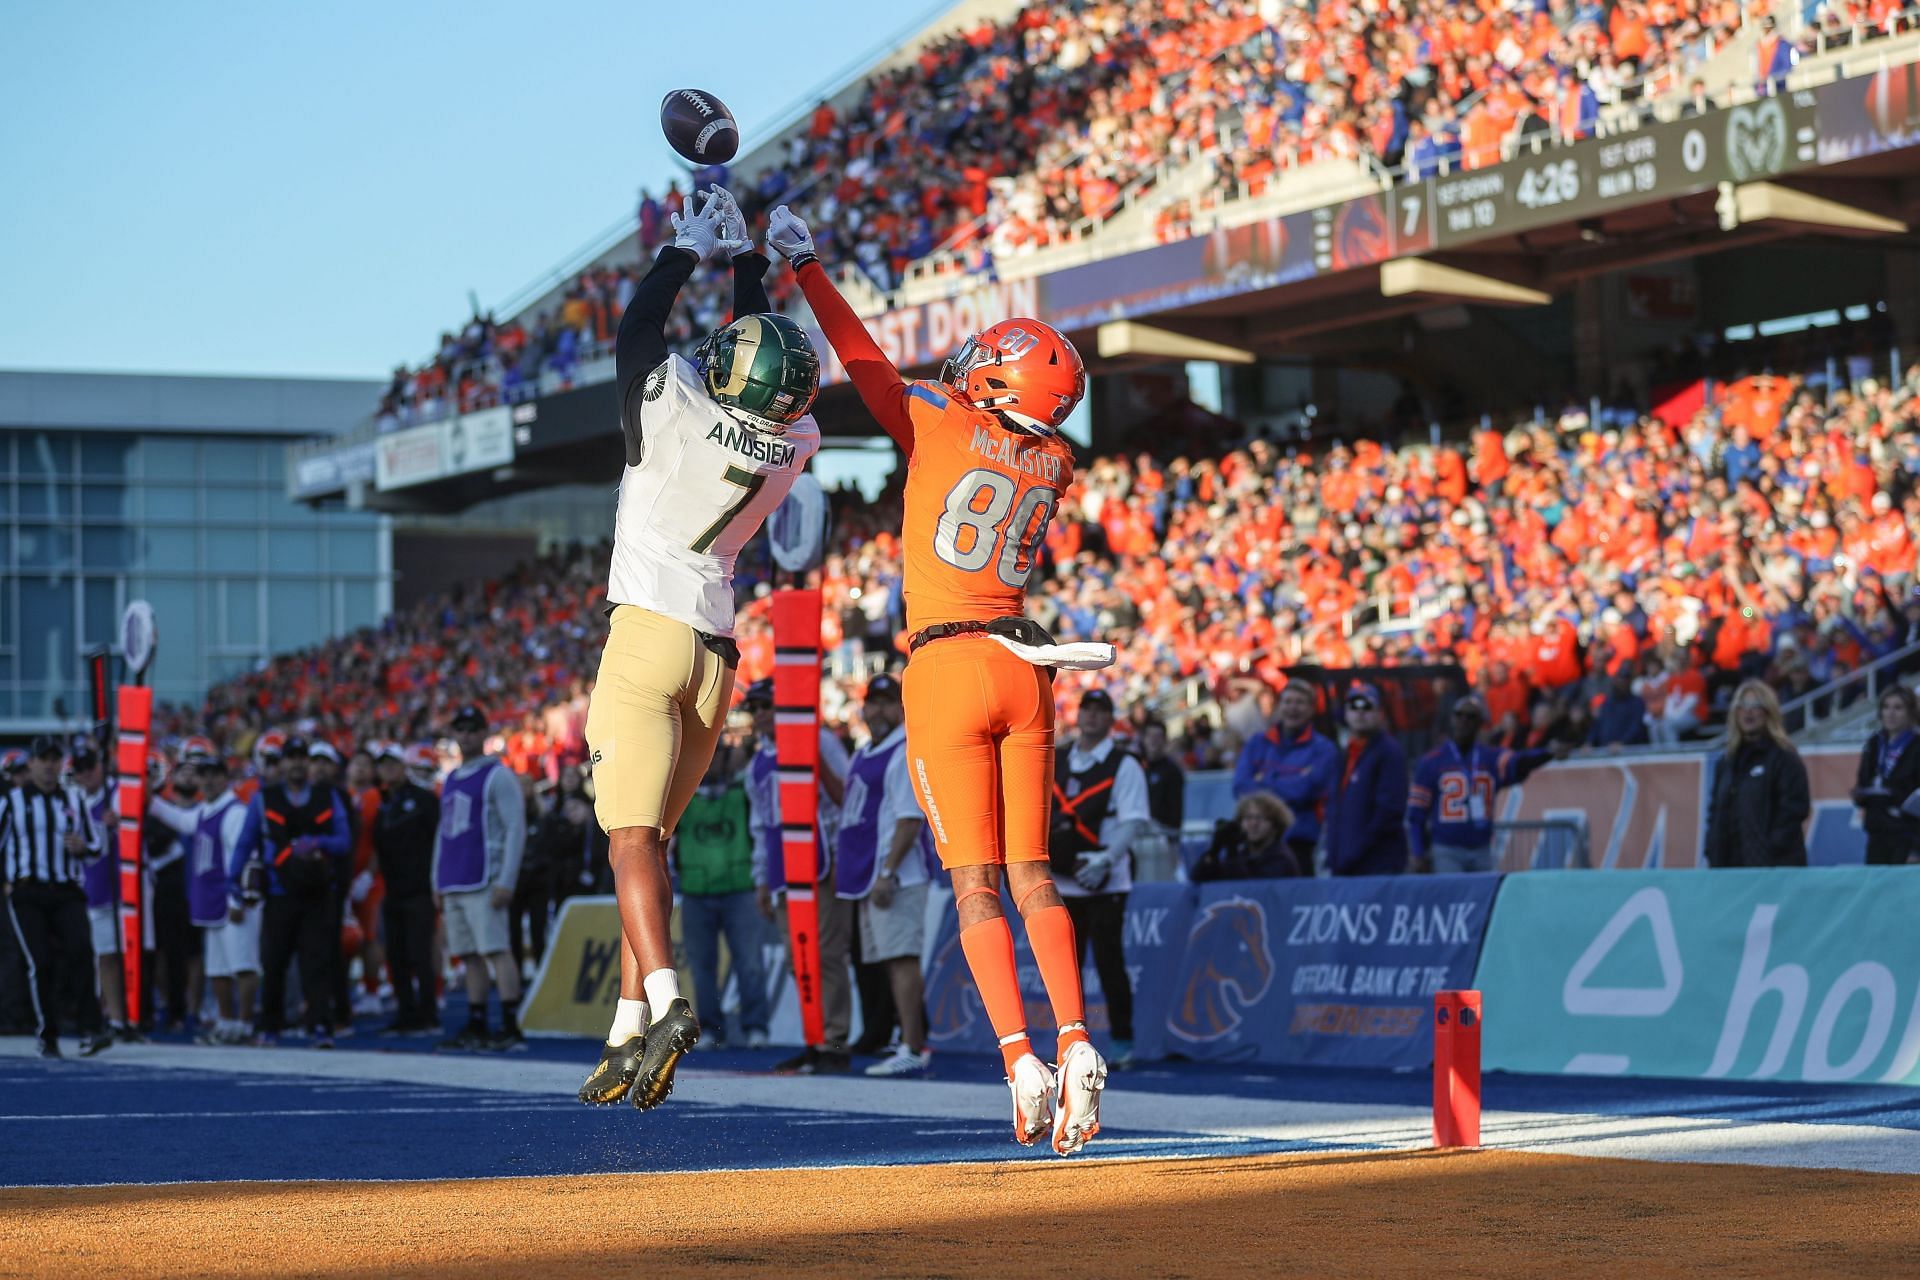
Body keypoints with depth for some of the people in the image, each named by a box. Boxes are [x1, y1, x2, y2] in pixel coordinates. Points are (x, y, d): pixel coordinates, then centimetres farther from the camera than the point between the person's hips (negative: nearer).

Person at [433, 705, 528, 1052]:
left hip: (483, 882, -7)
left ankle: (511, 1029, -15)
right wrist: (437, 884, 19)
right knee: (469, 956, 8)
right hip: (453, 886, 8)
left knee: (497, 951, -12)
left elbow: (515, 829, -9)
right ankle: (476, 1029, 10)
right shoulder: (450, 781, 20)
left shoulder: (498, 776, -3)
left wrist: (506, 882, -16)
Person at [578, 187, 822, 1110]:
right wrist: (747, 252, 30)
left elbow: (636, 326, 6)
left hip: (648, 637, -5)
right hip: (718, 653, 5)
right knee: (650, 836, 11)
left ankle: (663, 1002, -31)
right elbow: (767, 381, 22)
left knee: (632, 835, -13)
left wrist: (691, 246, 19)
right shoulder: (791, 444, 2)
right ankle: (630, 1031, 7)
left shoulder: (675, 409, -13)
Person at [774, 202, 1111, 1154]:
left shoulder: (940, 424, -4)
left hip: (946, 668, -4)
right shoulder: (1053, 463, 8)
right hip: (1024, 671, 4)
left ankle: (1021, 1059, -15)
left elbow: (865, 361, 4)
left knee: (975, 884, -4)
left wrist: (803, 263, 12)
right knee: (1031, 877, 6)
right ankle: (1075, 1044, -10)